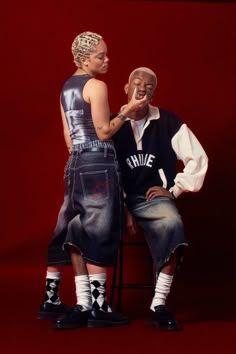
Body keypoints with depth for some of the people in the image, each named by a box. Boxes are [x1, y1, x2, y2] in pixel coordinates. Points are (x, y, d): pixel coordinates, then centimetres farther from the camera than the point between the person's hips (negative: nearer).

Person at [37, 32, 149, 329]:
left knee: (75, 235, 12)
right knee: (98, 234, -5)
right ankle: (97, 308, -2)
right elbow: (104, 132, -12)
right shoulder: (96, 86, -10)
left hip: (75, 164, 8)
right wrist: (128, 110, -4)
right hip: (99, 164, -8)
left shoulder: (66, 87, 16)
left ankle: (51, 300, 15)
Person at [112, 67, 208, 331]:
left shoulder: (168, 122, 3)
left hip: (153, 199, -1)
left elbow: (198, 159, 5)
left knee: (171, 223, -37)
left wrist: (174, 189, -2)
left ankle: (159, 305, -31)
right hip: (119, 201, 2)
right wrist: (121, 209, -8)